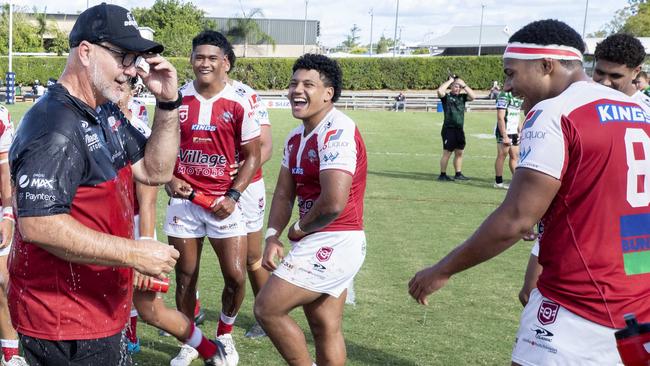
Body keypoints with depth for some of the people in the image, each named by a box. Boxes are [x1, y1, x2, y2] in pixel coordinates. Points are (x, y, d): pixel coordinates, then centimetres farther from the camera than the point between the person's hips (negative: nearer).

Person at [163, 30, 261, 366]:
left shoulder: (239, 104, -4)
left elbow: (252, 156, 0)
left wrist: (233, 196, -10)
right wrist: (169, 180, -7)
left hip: (223, 202, -1)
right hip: (184, 199, 1)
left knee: (236, 275, -4)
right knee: (185, 276, 9)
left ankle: (225, 335, 23)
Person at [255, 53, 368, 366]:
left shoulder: (337, 132, -19)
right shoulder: (296, 137, 12)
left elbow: (334, 203, -28)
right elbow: (284, 194, 13)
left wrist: (298, 230, -10)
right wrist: (272, 236, -3)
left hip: (333, 244, -9)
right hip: (323, 245, 9)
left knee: (267, 308, -6)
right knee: (325, 329, 16)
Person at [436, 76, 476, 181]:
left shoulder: (462, 97, 11)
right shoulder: (446, 96, -4)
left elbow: (473, 96, -3)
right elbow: (440, 91, -24)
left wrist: (464, 85, -5)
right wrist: (450, 80, -13)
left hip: (459, 129, 6)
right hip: (448, 129, -6)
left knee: (459, 152, 11)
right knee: (447, 153, -2)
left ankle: (458, 174, 20)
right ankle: (442, 175, 6)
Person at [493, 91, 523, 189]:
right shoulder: (504, 95, -14)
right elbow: (500, 117, -18)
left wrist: (520, 131, 13)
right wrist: (504, 136, -19)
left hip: (514, 132, 9)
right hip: (504, 132, -9)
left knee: (515, 156, 11)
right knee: (502, 156, -2)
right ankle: (498, 182, 6)